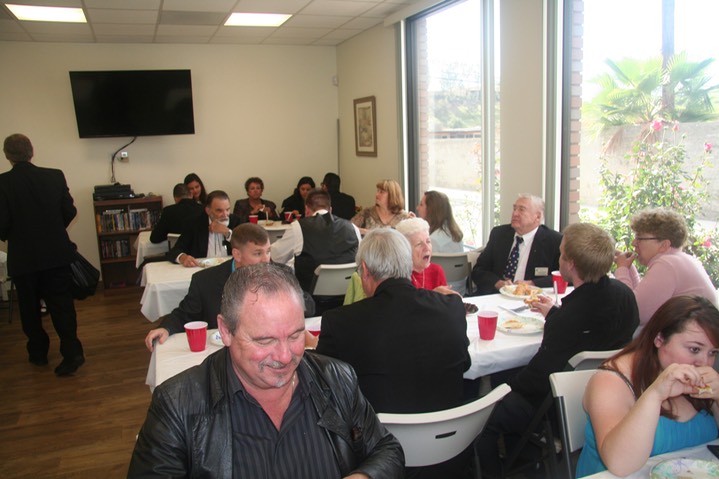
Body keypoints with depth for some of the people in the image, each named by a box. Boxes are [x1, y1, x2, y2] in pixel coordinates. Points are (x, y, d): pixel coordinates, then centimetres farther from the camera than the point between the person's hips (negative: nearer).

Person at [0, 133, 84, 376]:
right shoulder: (55, 176, -6)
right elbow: (69, 211, -3)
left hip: (22, 257, -1)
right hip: (56, 253, 1)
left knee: (29, 307, 16)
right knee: (61, 304, 7)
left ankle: (38, 352, 28)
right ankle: (71, 352, 0)